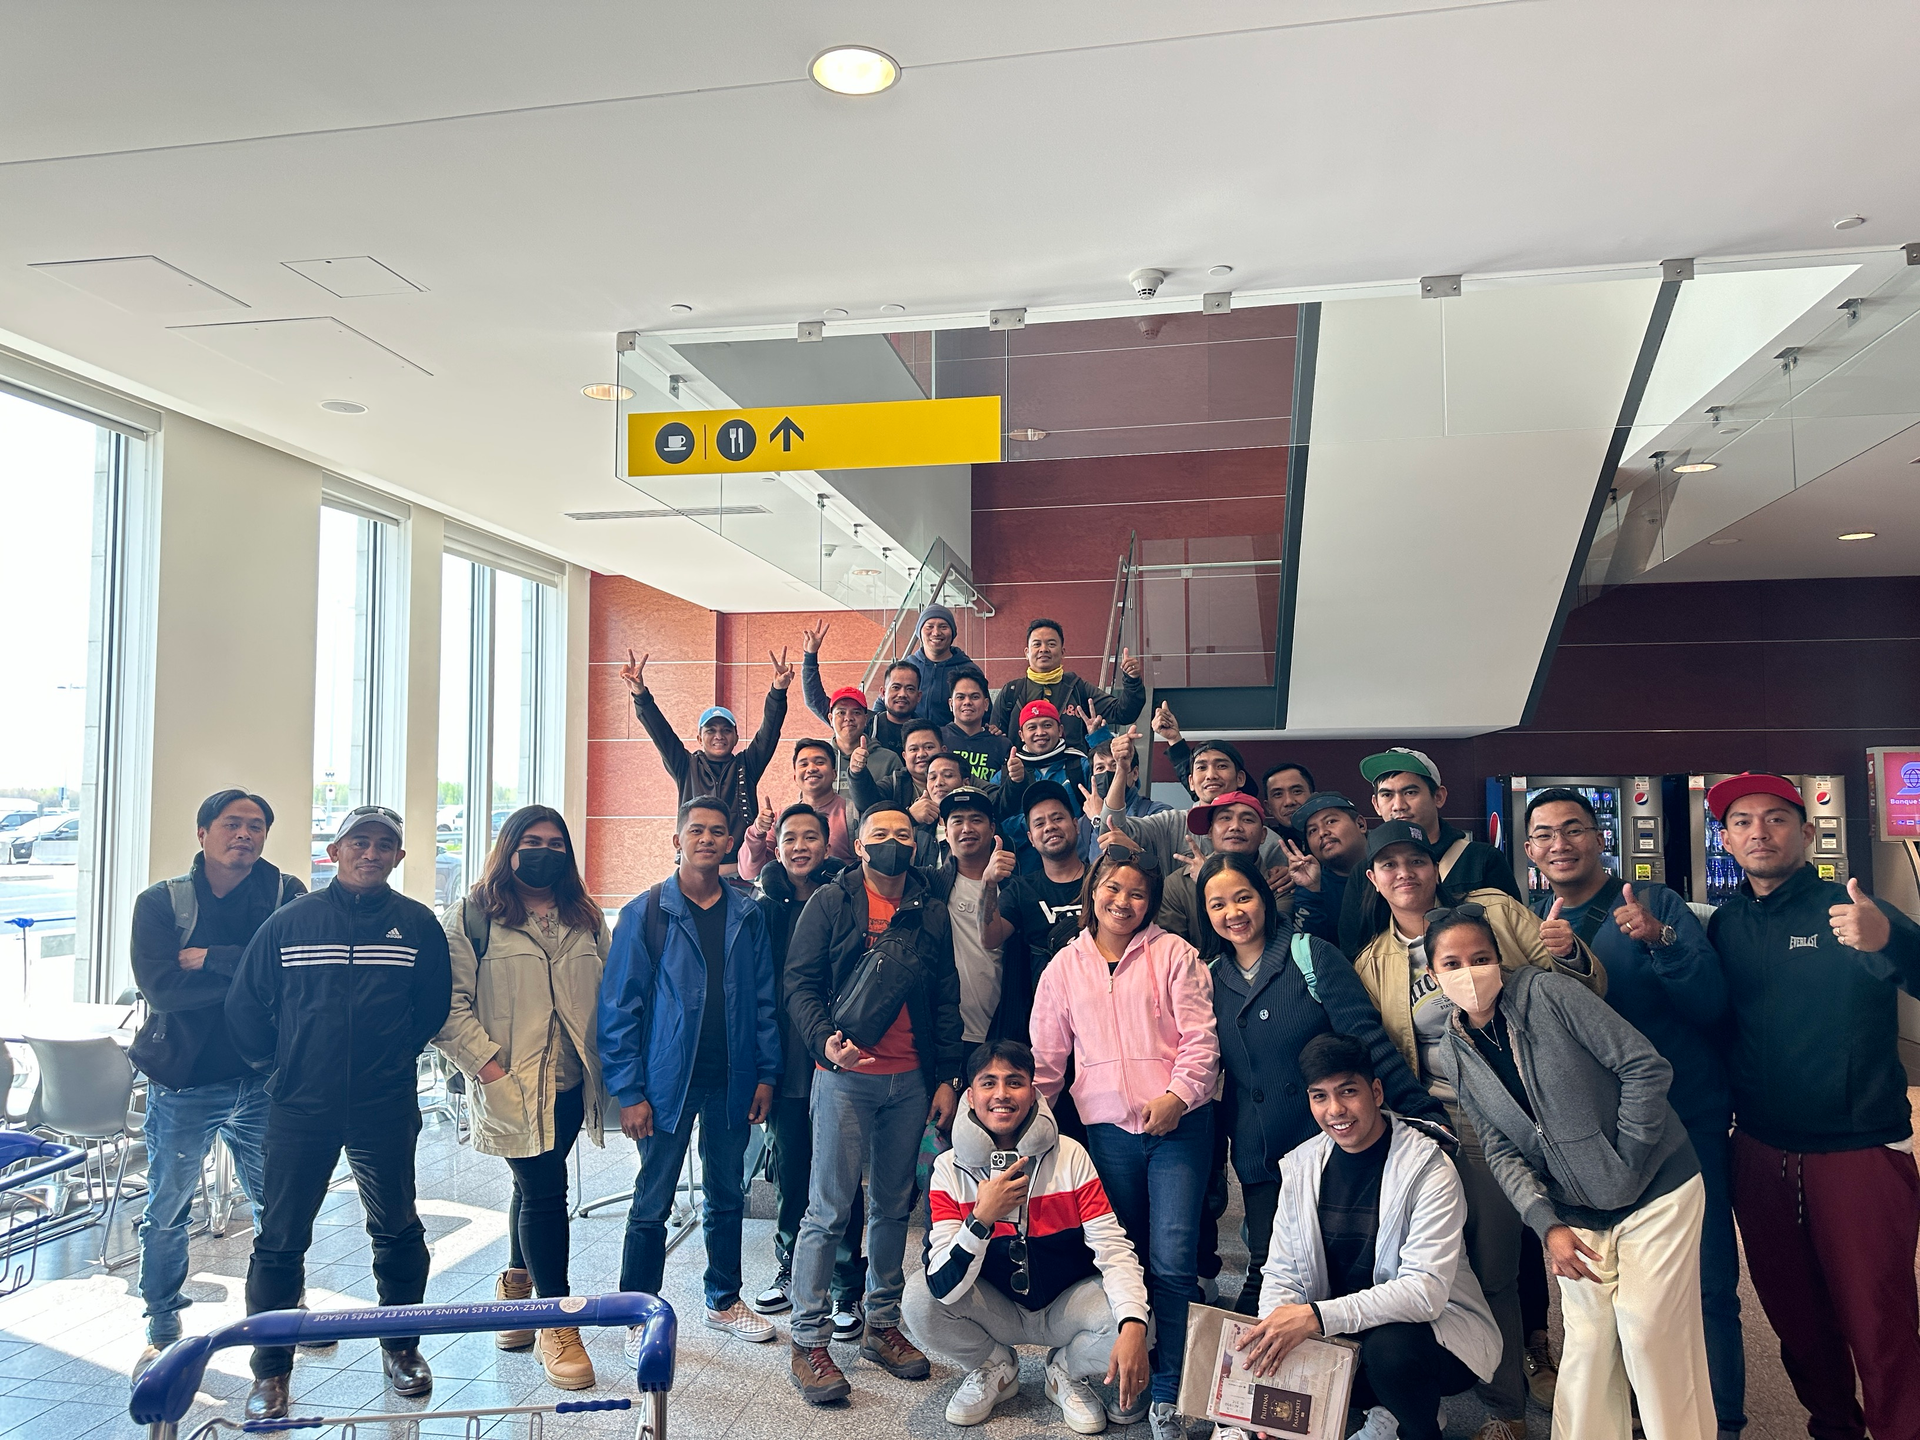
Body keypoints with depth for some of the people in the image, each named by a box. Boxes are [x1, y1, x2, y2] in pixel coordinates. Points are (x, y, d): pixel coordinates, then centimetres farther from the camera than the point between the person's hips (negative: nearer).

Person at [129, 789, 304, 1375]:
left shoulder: (285, 894, -1)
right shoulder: (160, 902, -1)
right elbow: (160, 988, -15)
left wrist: (212, 960, -17)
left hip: (263, 1079, 1)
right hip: (182, 1082, 0)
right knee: (166, 1211, 9)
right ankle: (162, 1332, 27)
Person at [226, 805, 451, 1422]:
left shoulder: (417, 925, -1)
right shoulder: (289, 921, 0)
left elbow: (435, 1006, 6)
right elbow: (245, 1006, 6)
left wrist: (395, 1057, 6)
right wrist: (277, 1066, 7)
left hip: (386, 1110, 0)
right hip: (299, 1110, 0)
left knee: (398, 1232, 11)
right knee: (280, 1241, 6)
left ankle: (401, 1346, 29)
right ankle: (271, 1369, 23)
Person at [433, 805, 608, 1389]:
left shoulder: (585, 918, 11)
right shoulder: (474, 914, -6)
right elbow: (449, 1003, -11)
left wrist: (609, 1066, 6)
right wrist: (488, 1066, -16)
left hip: (570, 1083, 5)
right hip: (512, 1086, -5)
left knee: (535, 1185, 19)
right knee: (546, 1190, -5)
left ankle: (516, 1283, 41)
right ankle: (558, 1324, 8)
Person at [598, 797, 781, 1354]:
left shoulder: (748, 915, 4)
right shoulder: (644, 913, -6)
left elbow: (763, 1000, 7)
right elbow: (619, 1006, -7)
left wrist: (766, 1073, 2)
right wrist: (628, 1091, -11)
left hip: (732, 1083, 4)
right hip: (668, 1082, -3)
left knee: (727, 1198, 16)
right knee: (651, 1205, 7)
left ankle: (724, 1301, 33)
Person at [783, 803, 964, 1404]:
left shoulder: (931, 913, 10)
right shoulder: (831, 903, 1)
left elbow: (947, 1001, 12)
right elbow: (799, 982, -4)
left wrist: (947, 1078, 7)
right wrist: (824, 1041, -20)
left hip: (911, 1083, 4)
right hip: (845, 1077, -4)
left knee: (894, 1206, 13)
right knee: (829, 1210, -2)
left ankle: (882, 1325, 27)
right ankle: (808, 1342, 9)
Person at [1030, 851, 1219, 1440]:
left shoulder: (1172, 954, 1)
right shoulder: (1065, 966, 9)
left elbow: (1200, 1036, -4)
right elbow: (1046, 1054, 13)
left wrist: (1177, 1094, -15)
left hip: (1177, 1124, -2)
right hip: (1107, 1130, 3)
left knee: (1172, 1262, -6)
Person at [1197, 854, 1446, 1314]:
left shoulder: (1312, 955, -5)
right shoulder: (1209, 978, 5)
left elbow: (1367, 1039, -10)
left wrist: (1424, 1111, -19)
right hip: (1261, 1166, 3)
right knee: (1266, 1274, 4)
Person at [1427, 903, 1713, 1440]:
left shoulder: (1547, 993, -16)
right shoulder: (1453, 1057, -2)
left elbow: (1646, 1066, -16)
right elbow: (1500, 1150, 1)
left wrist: (1624, 1162, -13)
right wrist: (1547, 1225, -10)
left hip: (1654, 1189, -4)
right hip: (1578, 1216, 4)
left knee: (1650, 1336, -1)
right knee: (1586, 1345, 5)